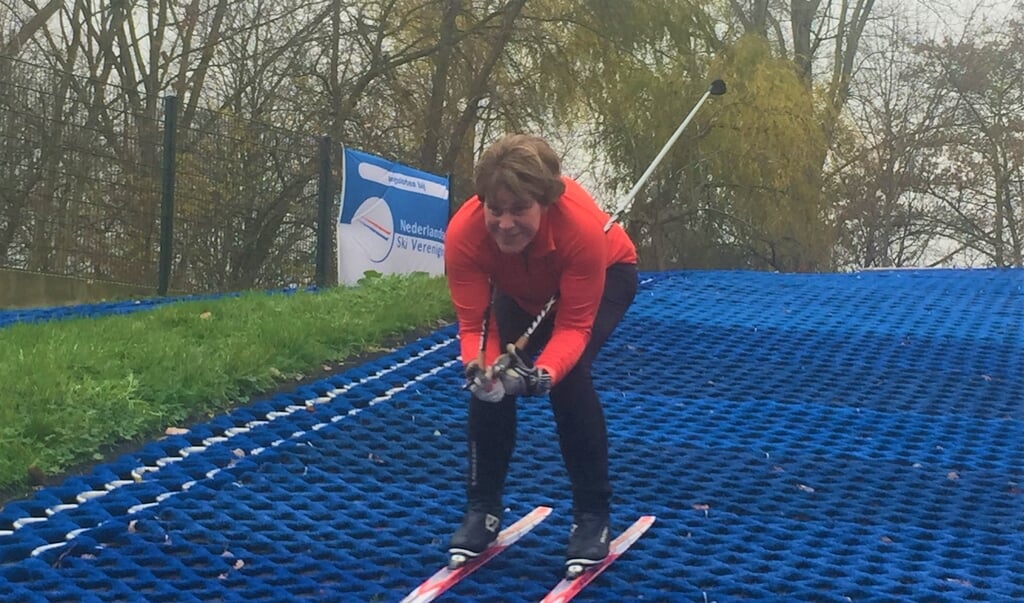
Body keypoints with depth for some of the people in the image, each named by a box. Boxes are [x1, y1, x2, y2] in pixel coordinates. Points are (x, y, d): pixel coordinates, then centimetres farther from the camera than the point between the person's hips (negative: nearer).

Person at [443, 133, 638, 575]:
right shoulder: (463, 234, -36)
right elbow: (473, 323, -30)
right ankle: (482, 510, 3)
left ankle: (592, 515, -10)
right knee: (492, 380, -15)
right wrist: (478, 368, -51)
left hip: (607, 274, -3)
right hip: (522, 288, 3)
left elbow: (573, 326, -36)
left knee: (569, 373, -25)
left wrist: (544, 373, -55)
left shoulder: (583, 227, -42)